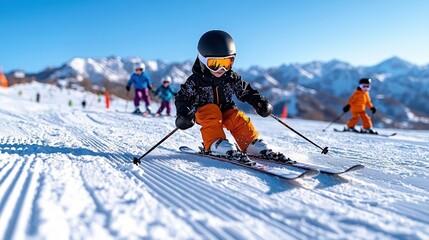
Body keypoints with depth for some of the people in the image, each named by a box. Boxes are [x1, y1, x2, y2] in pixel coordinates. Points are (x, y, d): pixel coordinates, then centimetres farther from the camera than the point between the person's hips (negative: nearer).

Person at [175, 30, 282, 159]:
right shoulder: (195, 80, -11)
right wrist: (183, 113, -23)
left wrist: (260, 102, -7)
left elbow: (246, 91, 7)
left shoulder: (232, 78, -2)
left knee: (238, 118, -23)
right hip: (204, 111, -3)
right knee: (212, 115, -34)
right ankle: (215, 145, -40)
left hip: (226, 109, 3)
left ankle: (252, 144, -17)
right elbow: (182, 97, -6)